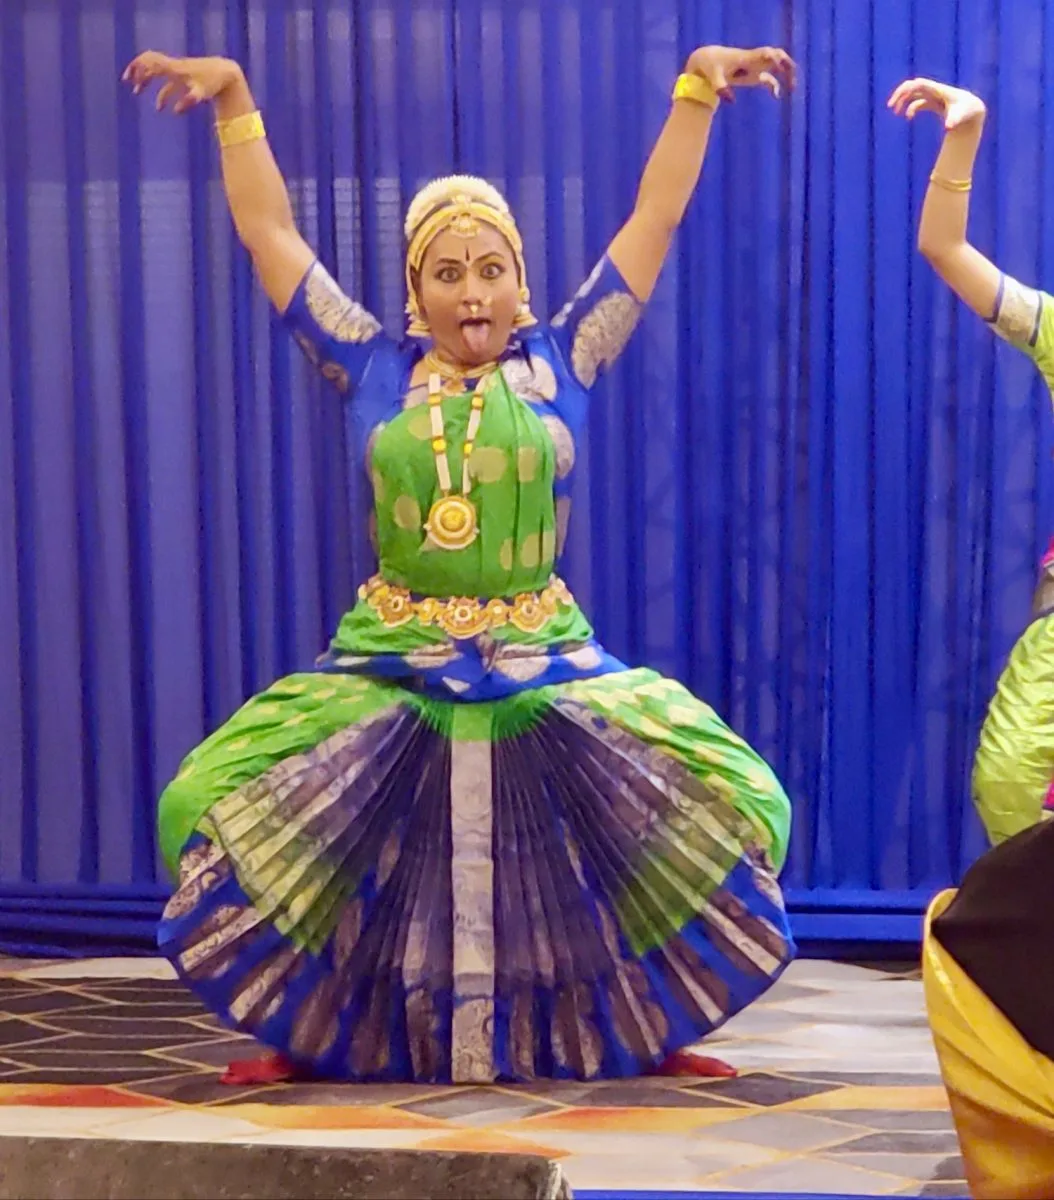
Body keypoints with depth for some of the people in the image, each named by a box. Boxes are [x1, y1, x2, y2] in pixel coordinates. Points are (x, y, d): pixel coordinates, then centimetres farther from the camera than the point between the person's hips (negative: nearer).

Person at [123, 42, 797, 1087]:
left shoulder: (561, 364, 3)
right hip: (389, 673, 0)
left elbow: (654, 221, 5)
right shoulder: (374, 370, 4)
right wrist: (234, 103, 5)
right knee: (214, 810, -12)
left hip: (547, 671, 0)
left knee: (733, 802, -11)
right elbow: (269, 236, 7)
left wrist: (696, 92, 2)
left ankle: (648, 1029, 9)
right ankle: (308, 1036, 7)